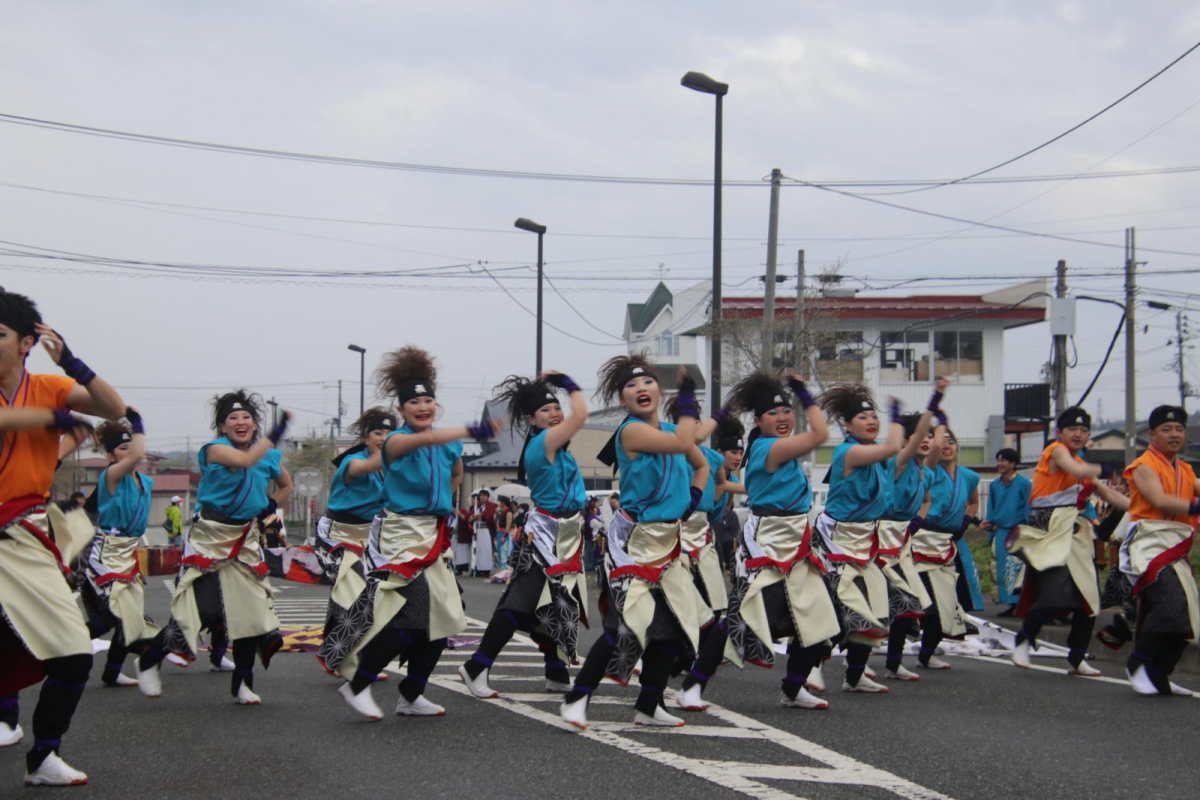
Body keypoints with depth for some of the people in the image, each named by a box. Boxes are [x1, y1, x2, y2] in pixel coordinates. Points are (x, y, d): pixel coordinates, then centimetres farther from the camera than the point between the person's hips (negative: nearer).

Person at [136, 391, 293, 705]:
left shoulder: (270, 457, 6)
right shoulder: (215, 449, -10)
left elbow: (286, 486, 26)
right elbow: (244, 461, -31)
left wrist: (269, 507, 8)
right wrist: (273, 436, -24)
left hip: (246, 542, 5)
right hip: (210, 537, -5)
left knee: (250, 612, -1)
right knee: (202, 610, -12)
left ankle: (242, 684, 12)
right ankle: (150, 661, 9)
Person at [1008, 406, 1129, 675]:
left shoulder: (1084, 466, 22)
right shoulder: (1056, 450, -1)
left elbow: (1112, 497, 21)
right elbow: (1077, 471, -21)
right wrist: (1102, 469, -2)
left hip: (1074, 535, 8)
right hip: (1049, 531, -8)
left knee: (1089, 597, 4)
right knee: (1055, 591, -22)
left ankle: (1077, 660, 14)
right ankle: (1024, 642, -4)